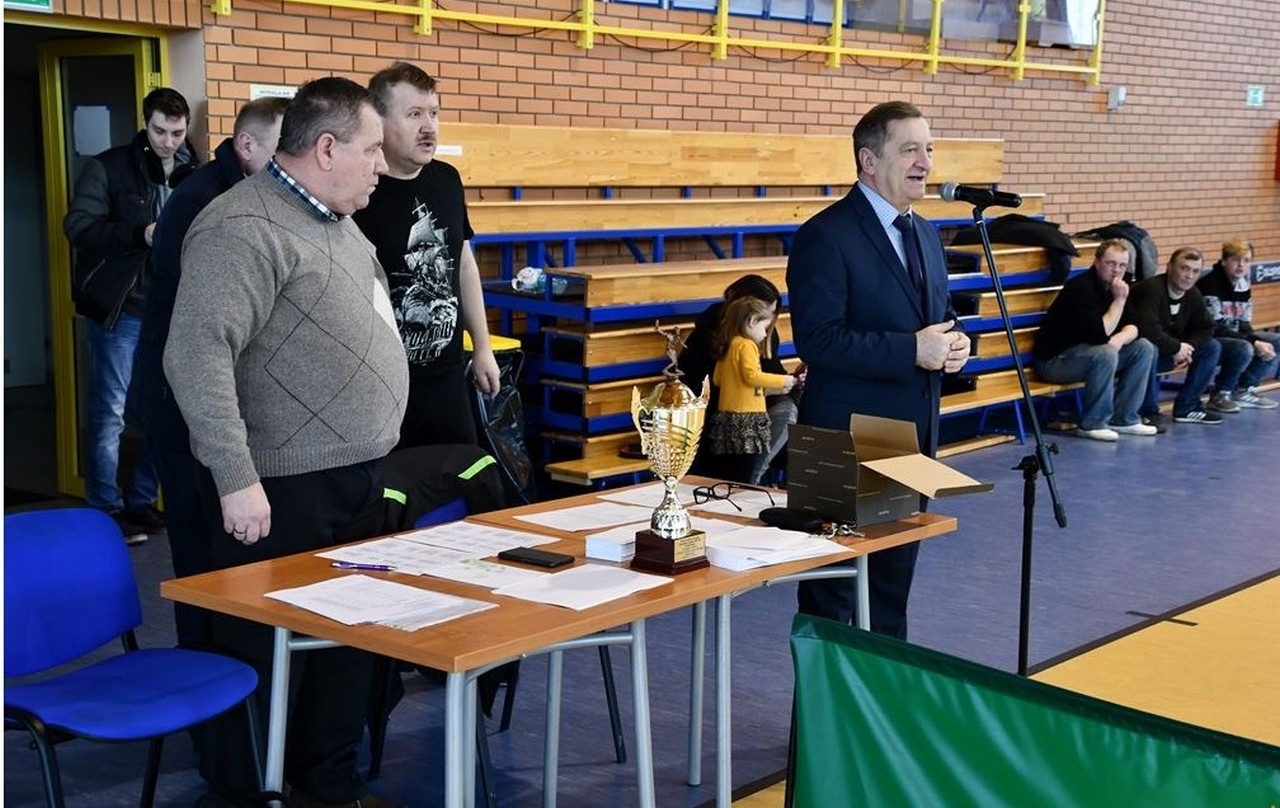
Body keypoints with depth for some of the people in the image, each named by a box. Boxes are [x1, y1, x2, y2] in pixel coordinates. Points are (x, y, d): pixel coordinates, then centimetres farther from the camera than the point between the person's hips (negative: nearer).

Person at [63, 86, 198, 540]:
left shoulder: (193, 174, 8)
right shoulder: (109, 169, -3)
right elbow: (78, 227, -10)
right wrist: (139, 234, -22)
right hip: (119, 310, -4)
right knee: (110, 413, 0)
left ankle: (141, 503, 23)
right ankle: (105, 511, 11)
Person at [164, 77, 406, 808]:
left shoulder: (337, 220, 14)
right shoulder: (245, 228, -16)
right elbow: (198, 354, -24)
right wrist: (237, 478, -26)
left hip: (358, 479, 9)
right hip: (286, 489, -9)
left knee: (349, 643, 15)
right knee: (268, 655, 2)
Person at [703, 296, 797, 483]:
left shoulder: (726, 346, 15)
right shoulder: (746, 345, -11)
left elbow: (717, 379, 20)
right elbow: (752, 375, -21)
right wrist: (782, 380, -11)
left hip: (726, 416, 9)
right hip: (747, 418, -9)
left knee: (724, 477, 10)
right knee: (744, 479, -8)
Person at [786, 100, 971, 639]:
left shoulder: (924, 232, 12)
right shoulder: (826, 236, -15)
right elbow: (818, 340, -22)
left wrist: (954, 343, -2)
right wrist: (913, 350, -24)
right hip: (848, 439, -8)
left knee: (896, 574, 18)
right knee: (834, 584, 2)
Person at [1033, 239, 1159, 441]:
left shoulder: (1115, 287, 5)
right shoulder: (1080, 288, -23)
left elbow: (1133, 326, 2)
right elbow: (1099, 334, -29)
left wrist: (1121, 338, -20)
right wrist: (1119, 300, -23)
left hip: (1086, 350, 9)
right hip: (1054, 359, -9)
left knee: (1144, 348, 0)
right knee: (1105, 354, -34)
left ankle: (1123, 419, 4)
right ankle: (1093, 424, -18)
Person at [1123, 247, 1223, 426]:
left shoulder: (1192, 295, 2)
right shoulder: (1151, 289, -24)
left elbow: (1205, 327, 9)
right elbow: (1148, 330, -36)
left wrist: (1188, 347, -11)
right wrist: (1177, 347, -24)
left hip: (1166, 354, 8)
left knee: (1212, 347, 2)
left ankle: (1186, 407, 4)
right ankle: (1149, 411, -23)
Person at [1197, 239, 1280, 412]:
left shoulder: (1243, 286, 8)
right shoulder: (1209, 286, -18)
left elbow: (1244, 325, 9)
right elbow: (1216, 328, -22)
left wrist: (1257, 341, -14)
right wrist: (1254, 342, -25)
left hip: (1235, 338, 9)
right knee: (1244, 349, -33)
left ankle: (1243, 391, 5)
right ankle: (1220, 395, -12)